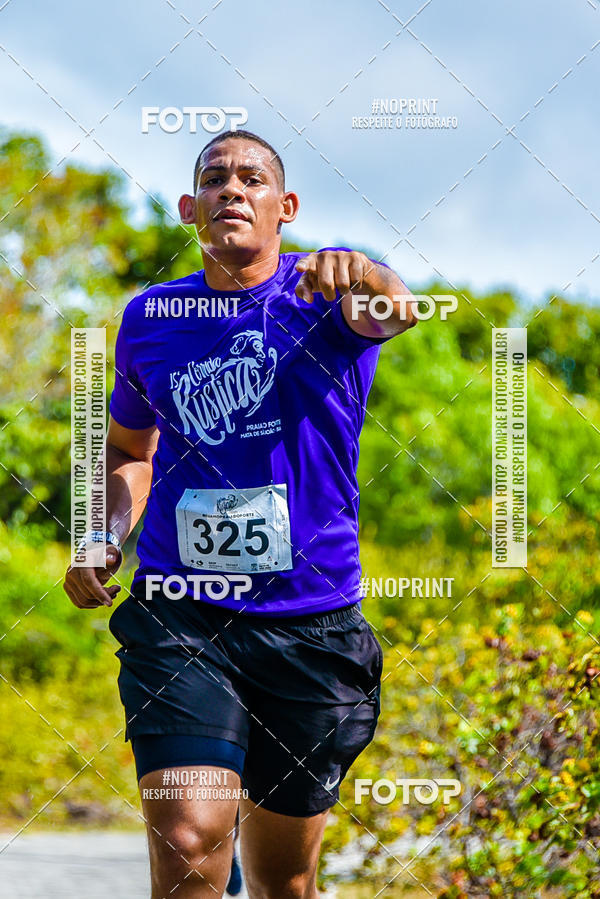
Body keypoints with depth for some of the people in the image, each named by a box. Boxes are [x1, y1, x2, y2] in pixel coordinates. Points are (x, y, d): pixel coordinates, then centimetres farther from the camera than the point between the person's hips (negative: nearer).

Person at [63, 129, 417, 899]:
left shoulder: (321, 293, -2)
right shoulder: (149, 319, 8)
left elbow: (391, 311, -27)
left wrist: (360, 276, -51)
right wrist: (104, 534, 6)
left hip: (313, 624, -1)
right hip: (180, 617, 1)